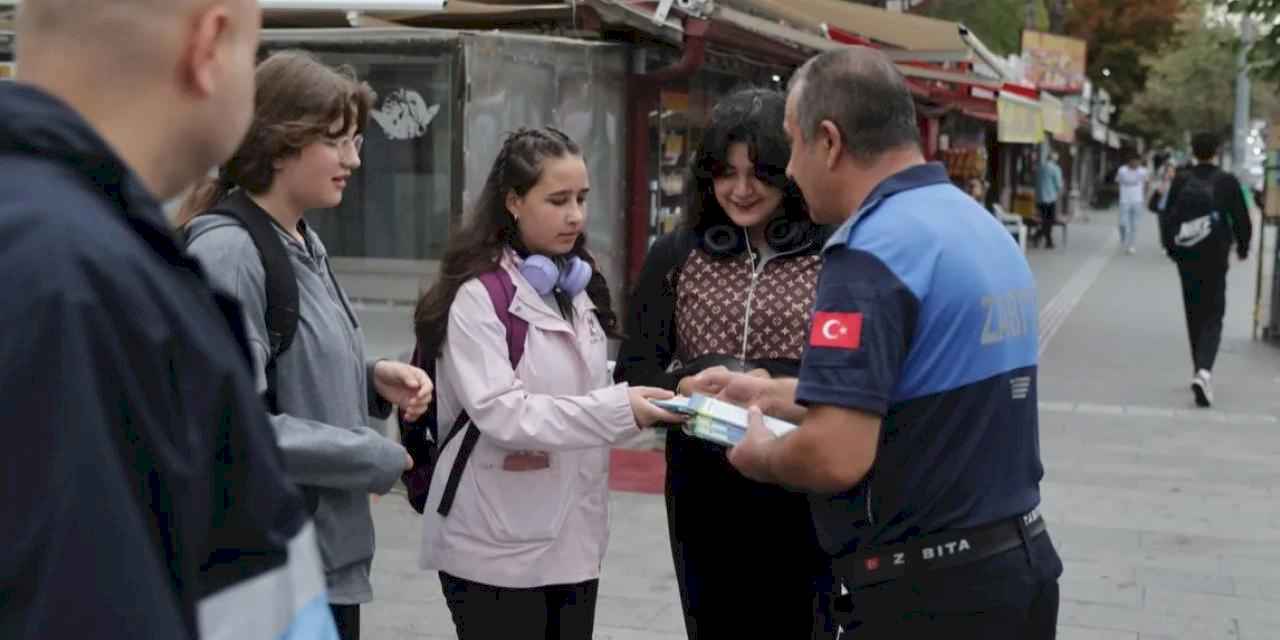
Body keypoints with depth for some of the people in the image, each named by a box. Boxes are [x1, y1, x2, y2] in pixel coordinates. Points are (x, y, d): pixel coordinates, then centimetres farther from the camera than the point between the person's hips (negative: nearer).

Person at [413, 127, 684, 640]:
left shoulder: (578, 285, 12)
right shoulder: (479, 294, -14)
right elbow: (500, 413, -21)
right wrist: (618, 411, -28)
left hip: (574, 536, 7)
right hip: (498, 545, -7)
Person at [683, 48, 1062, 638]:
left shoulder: (872, 249, -20)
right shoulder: (983, 228, 8)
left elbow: (834, 457, -27)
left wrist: (760, 457, -6)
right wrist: (766, 393, 23)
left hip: (928, 592, -8)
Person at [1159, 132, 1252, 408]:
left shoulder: (1181, 181, -1)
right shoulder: (1228, 182, -6)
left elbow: (1167, 218, 2)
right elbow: (1242, 220, -2)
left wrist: (1171, 248, 17)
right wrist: (1242, 249, 16)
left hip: (1186, 260, 2)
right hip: (1215, 260, -2)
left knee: (1194, 316, 16)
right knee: (1213, 317, 0)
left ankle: (1200, 372, 23)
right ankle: (1204, 370, -23)